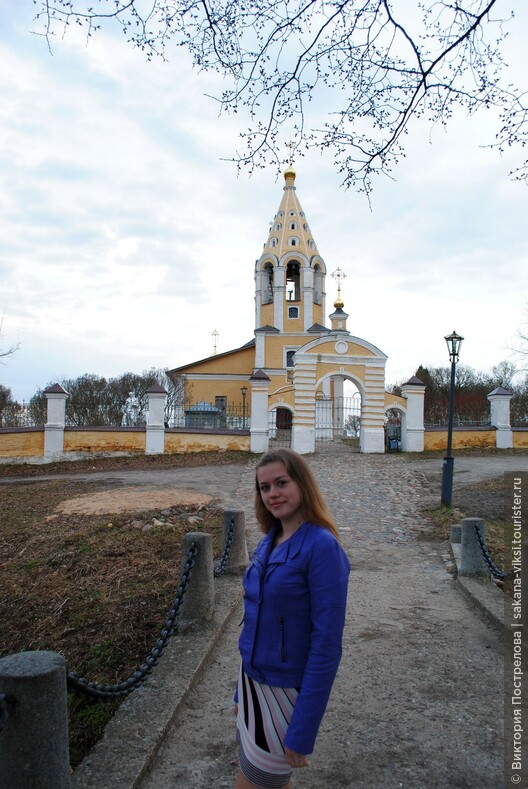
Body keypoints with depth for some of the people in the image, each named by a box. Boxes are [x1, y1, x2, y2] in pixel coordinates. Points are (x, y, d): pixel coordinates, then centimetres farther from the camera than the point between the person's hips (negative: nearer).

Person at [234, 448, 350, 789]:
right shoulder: (268, 543, 2)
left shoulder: (322, 547, -21)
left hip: (287, 692, -7)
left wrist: (302, 732, -19)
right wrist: (243, 693, 16)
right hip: (254, 682, 7)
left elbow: (327, 645, -21)